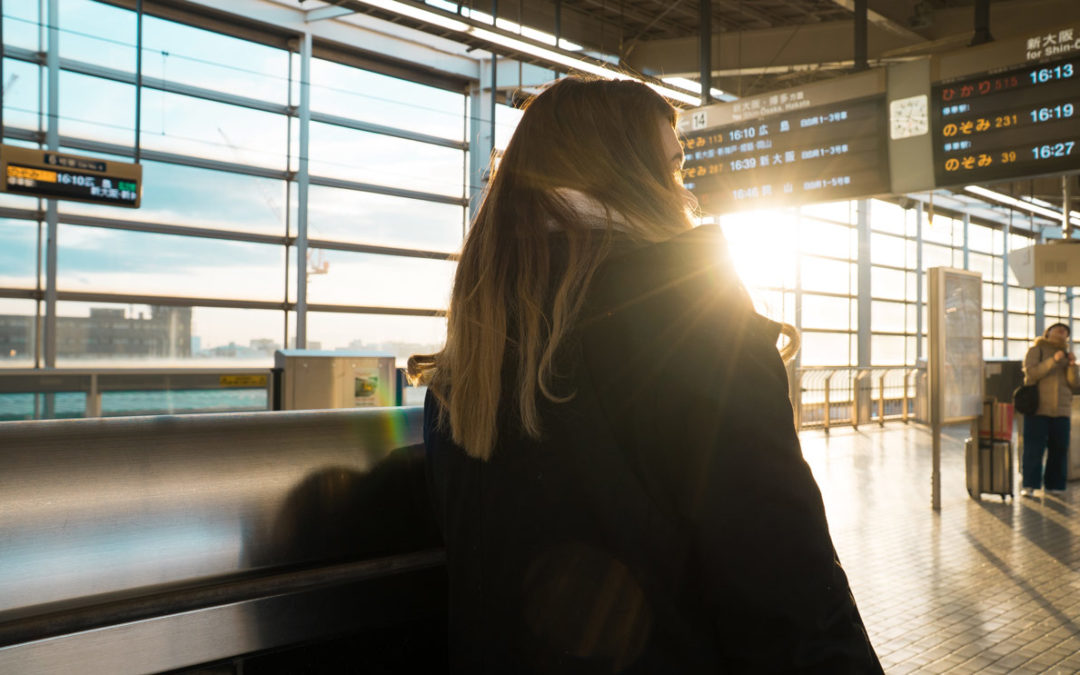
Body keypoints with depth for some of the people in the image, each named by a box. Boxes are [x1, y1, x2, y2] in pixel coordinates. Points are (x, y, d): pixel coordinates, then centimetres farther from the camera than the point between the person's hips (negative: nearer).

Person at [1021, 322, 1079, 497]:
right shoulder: (1036, 350, 7)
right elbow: (1031, 373, -10)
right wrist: (1053, 361, -18)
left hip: (1061, 411, 4)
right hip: (1038, 408, -4)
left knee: (1059, 449, 1)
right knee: (1033, 448, -8)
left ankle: (1054, 484, 11)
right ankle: (1028, 485, -4)